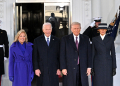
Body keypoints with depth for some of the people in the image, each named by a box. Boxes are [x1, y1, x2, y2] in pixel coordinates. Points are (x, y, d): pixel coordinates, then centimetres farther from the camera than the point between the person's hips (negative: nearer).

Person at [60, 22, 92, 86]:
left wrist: (89, 67, 2)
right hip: (69, 69, -2)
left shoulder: (86, 39, 9)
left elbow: (89, 53, 8)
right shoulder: (65, 39, 3)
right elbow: (62, 55, -1)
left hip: (82, 68, 2)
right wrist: (63, 68, -6)